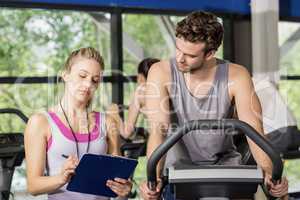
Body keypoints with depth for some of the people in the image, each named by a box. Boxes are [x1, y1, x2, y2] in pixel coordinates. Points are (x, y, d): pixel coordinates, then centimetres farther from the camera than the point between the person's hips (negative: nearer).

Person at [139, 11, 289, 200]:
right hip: (178, 164, 0)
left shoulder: (236, 76, -14)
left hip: (224, 162, 1)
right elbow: (158, 131, -24)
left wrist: (269, 172, -37)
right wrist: (154, 178, -40)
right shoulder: (161, 73, -16)